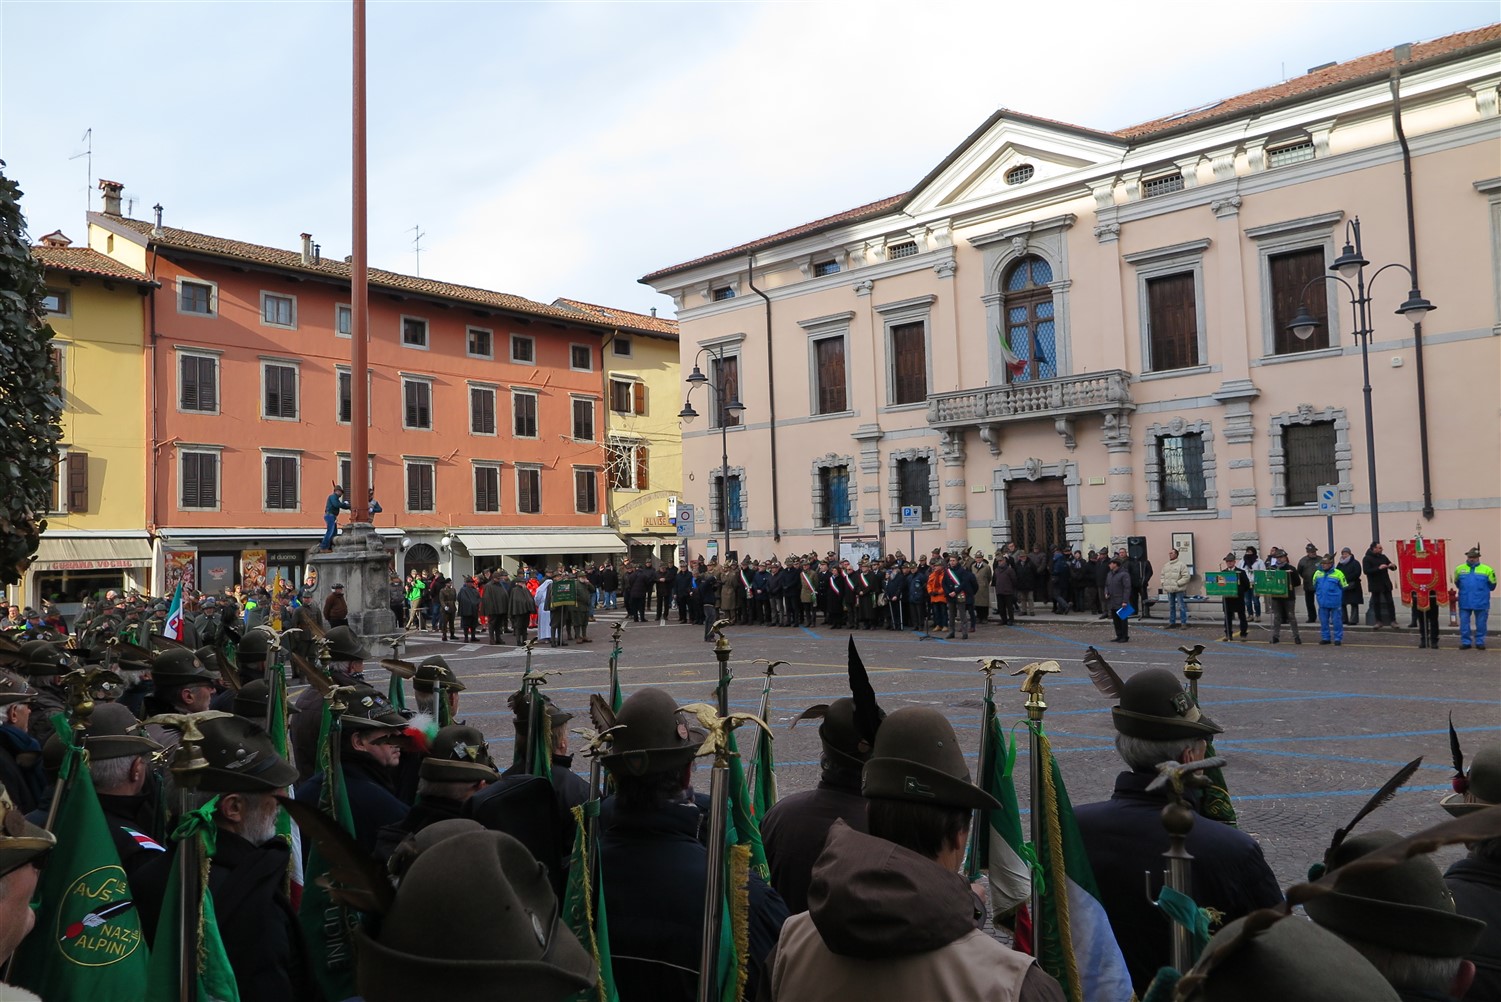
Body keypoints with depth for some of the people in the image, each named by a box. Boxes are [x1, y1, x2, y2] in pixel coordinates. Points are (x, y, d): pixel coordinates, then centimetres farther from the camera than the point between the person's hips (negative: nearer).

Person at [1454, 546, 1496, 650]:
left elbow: (1492, 585, 7)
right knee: (1464, 623, 3)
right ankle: (1465, 642, 11)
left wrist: (1482, 591, 13)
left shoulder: (1487, 570, -3)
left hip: (1481, 602, -1)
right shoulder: (1459, 569, 4)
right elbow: (1457, 583, 19)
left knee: (1480, 624, 6)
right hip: (1465, 602, 2)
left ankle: (1480, 642, 16)